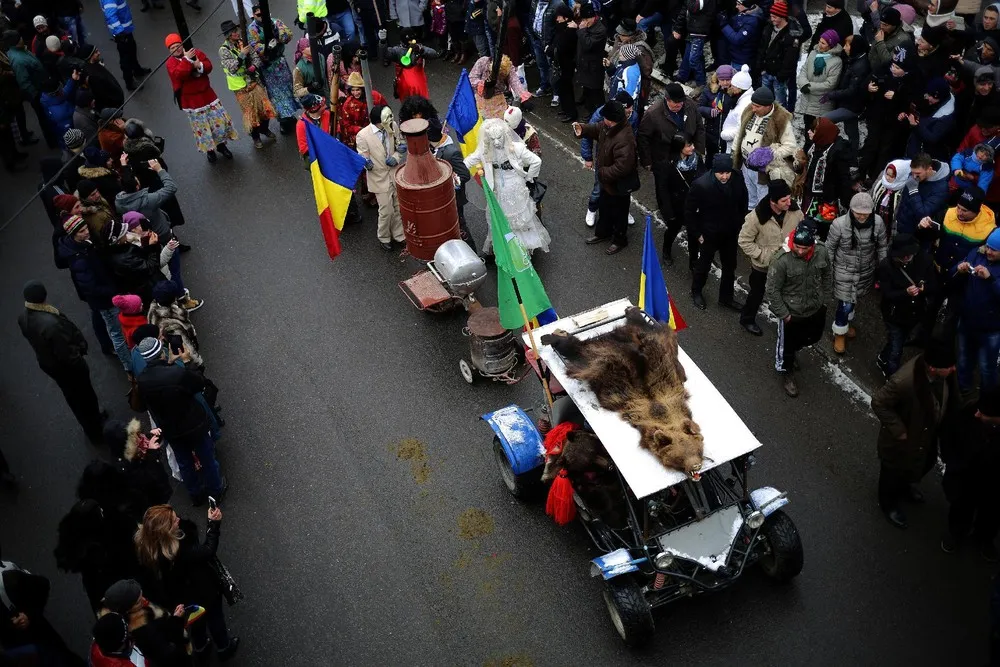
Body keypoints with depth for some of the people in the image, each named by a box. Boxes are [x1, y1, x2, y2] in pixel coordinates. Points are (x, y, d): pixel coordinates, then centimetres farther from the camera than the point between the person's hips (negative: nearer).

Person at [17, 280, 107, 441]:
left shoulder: (22, 318, -17)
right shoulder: (51, 323, -42)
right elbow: (67, 353, -32)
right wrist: (79, 363, -12)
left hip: (46, 363, 7)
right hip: (67, 366, -7)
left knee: (71, 395, 30)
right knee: (85, 395, 20)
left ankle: (90, 427, 54)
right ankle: (97, 430, 44)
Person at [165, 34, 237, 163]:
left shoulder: (196, 53, -1)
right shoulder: (171, 62, -11)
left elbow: (209, 66, -7)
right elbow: (178, 75, -29)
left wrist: (200, 65, -28)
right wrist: (186, 59, -30)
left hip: (207, 94, 3)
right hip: (191, 100, -3)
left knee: (219, 120, 9)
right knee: (201, 126, 6)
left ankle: (221, 144, 31)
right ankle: (209, 149, 25)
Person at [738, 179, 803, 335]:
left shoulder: (795, 210, -18)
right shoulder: (757, 216, -30)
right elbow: (744, 241, -20)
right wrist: (762, 255, -23)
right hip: (763, 265, -3)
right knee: (757, 293, 20)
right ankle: (747, 319, 46)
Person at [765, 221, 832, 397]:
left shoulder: (822, 252, -16)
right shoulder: (782, 260, -31)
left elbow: (826, 276, 5)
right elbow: (772, 290, -20)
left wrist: (823, 299, 9)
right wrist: (783, 314, -15)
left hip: (816, 310, 5)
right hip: (791, 313, -5)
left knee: (814, 336, 28)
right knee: (787, 343, 16)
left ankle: (792, 351, 57)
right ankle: (786, 372, 44)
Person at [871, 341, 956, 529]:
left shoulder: (944, 373, -23)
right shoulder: (904, 381, -44)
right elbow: (878, 403, -30)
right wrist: (898, 430, -24)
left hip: (927, 434, 7)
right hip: (902, 439, -7)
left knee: (925, 463, 33)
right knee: (895, 471, 22)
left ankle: (904, 487, 65)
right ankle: (888, 504, 53)